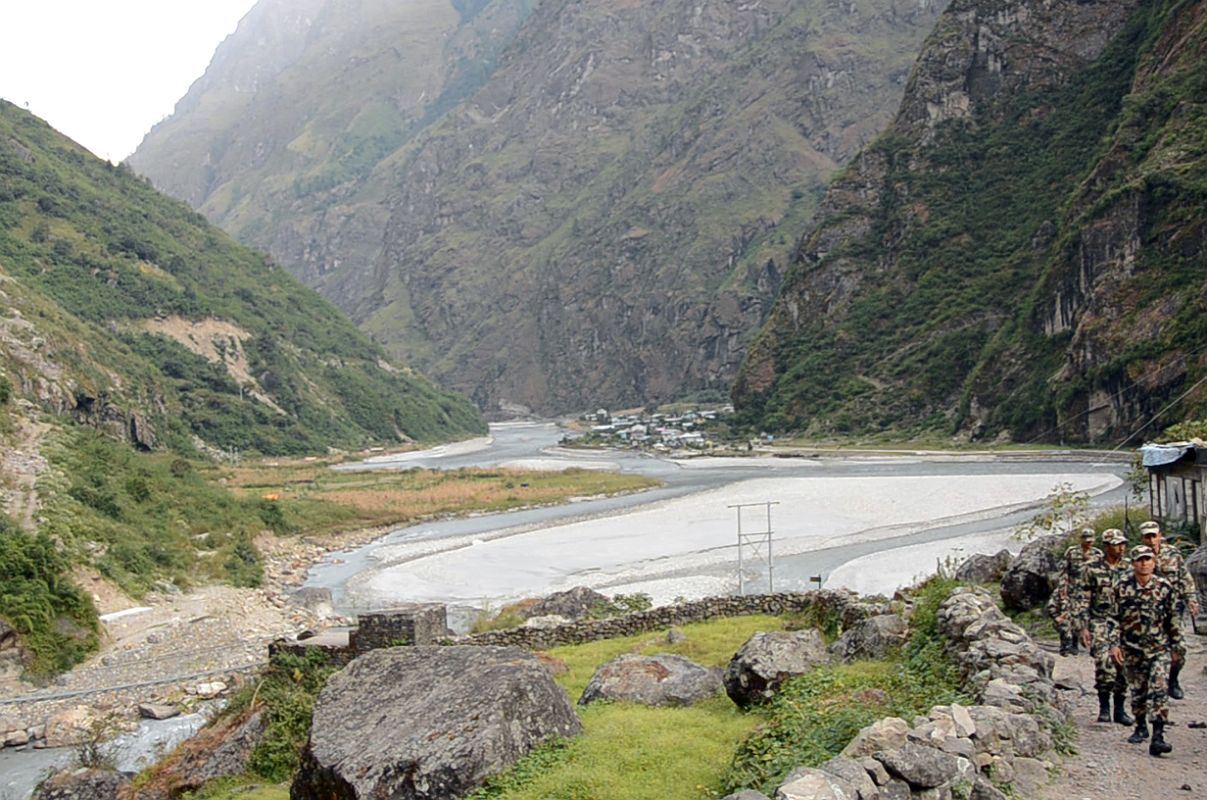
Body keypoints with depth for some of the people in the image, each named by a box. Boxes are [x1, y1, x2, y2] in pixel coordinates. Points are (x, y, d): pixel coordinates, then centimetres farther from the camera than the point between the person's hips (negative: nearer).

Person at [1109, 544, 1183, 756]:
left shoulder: (1165, 587, -1)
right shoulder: (1122, 588, -4)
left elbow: (1172, 619, 9)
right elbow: (1113, 619, 0)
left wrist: (1175, 646, 12)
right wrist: (1114, 644, -9)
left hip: (1159, 649, -1)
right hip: (1132, 650, 1)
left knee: (1158, 691, -12)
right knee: (1137, 692, 13)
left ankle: (1158, 736, -16)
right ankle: (1141, 727, 33)